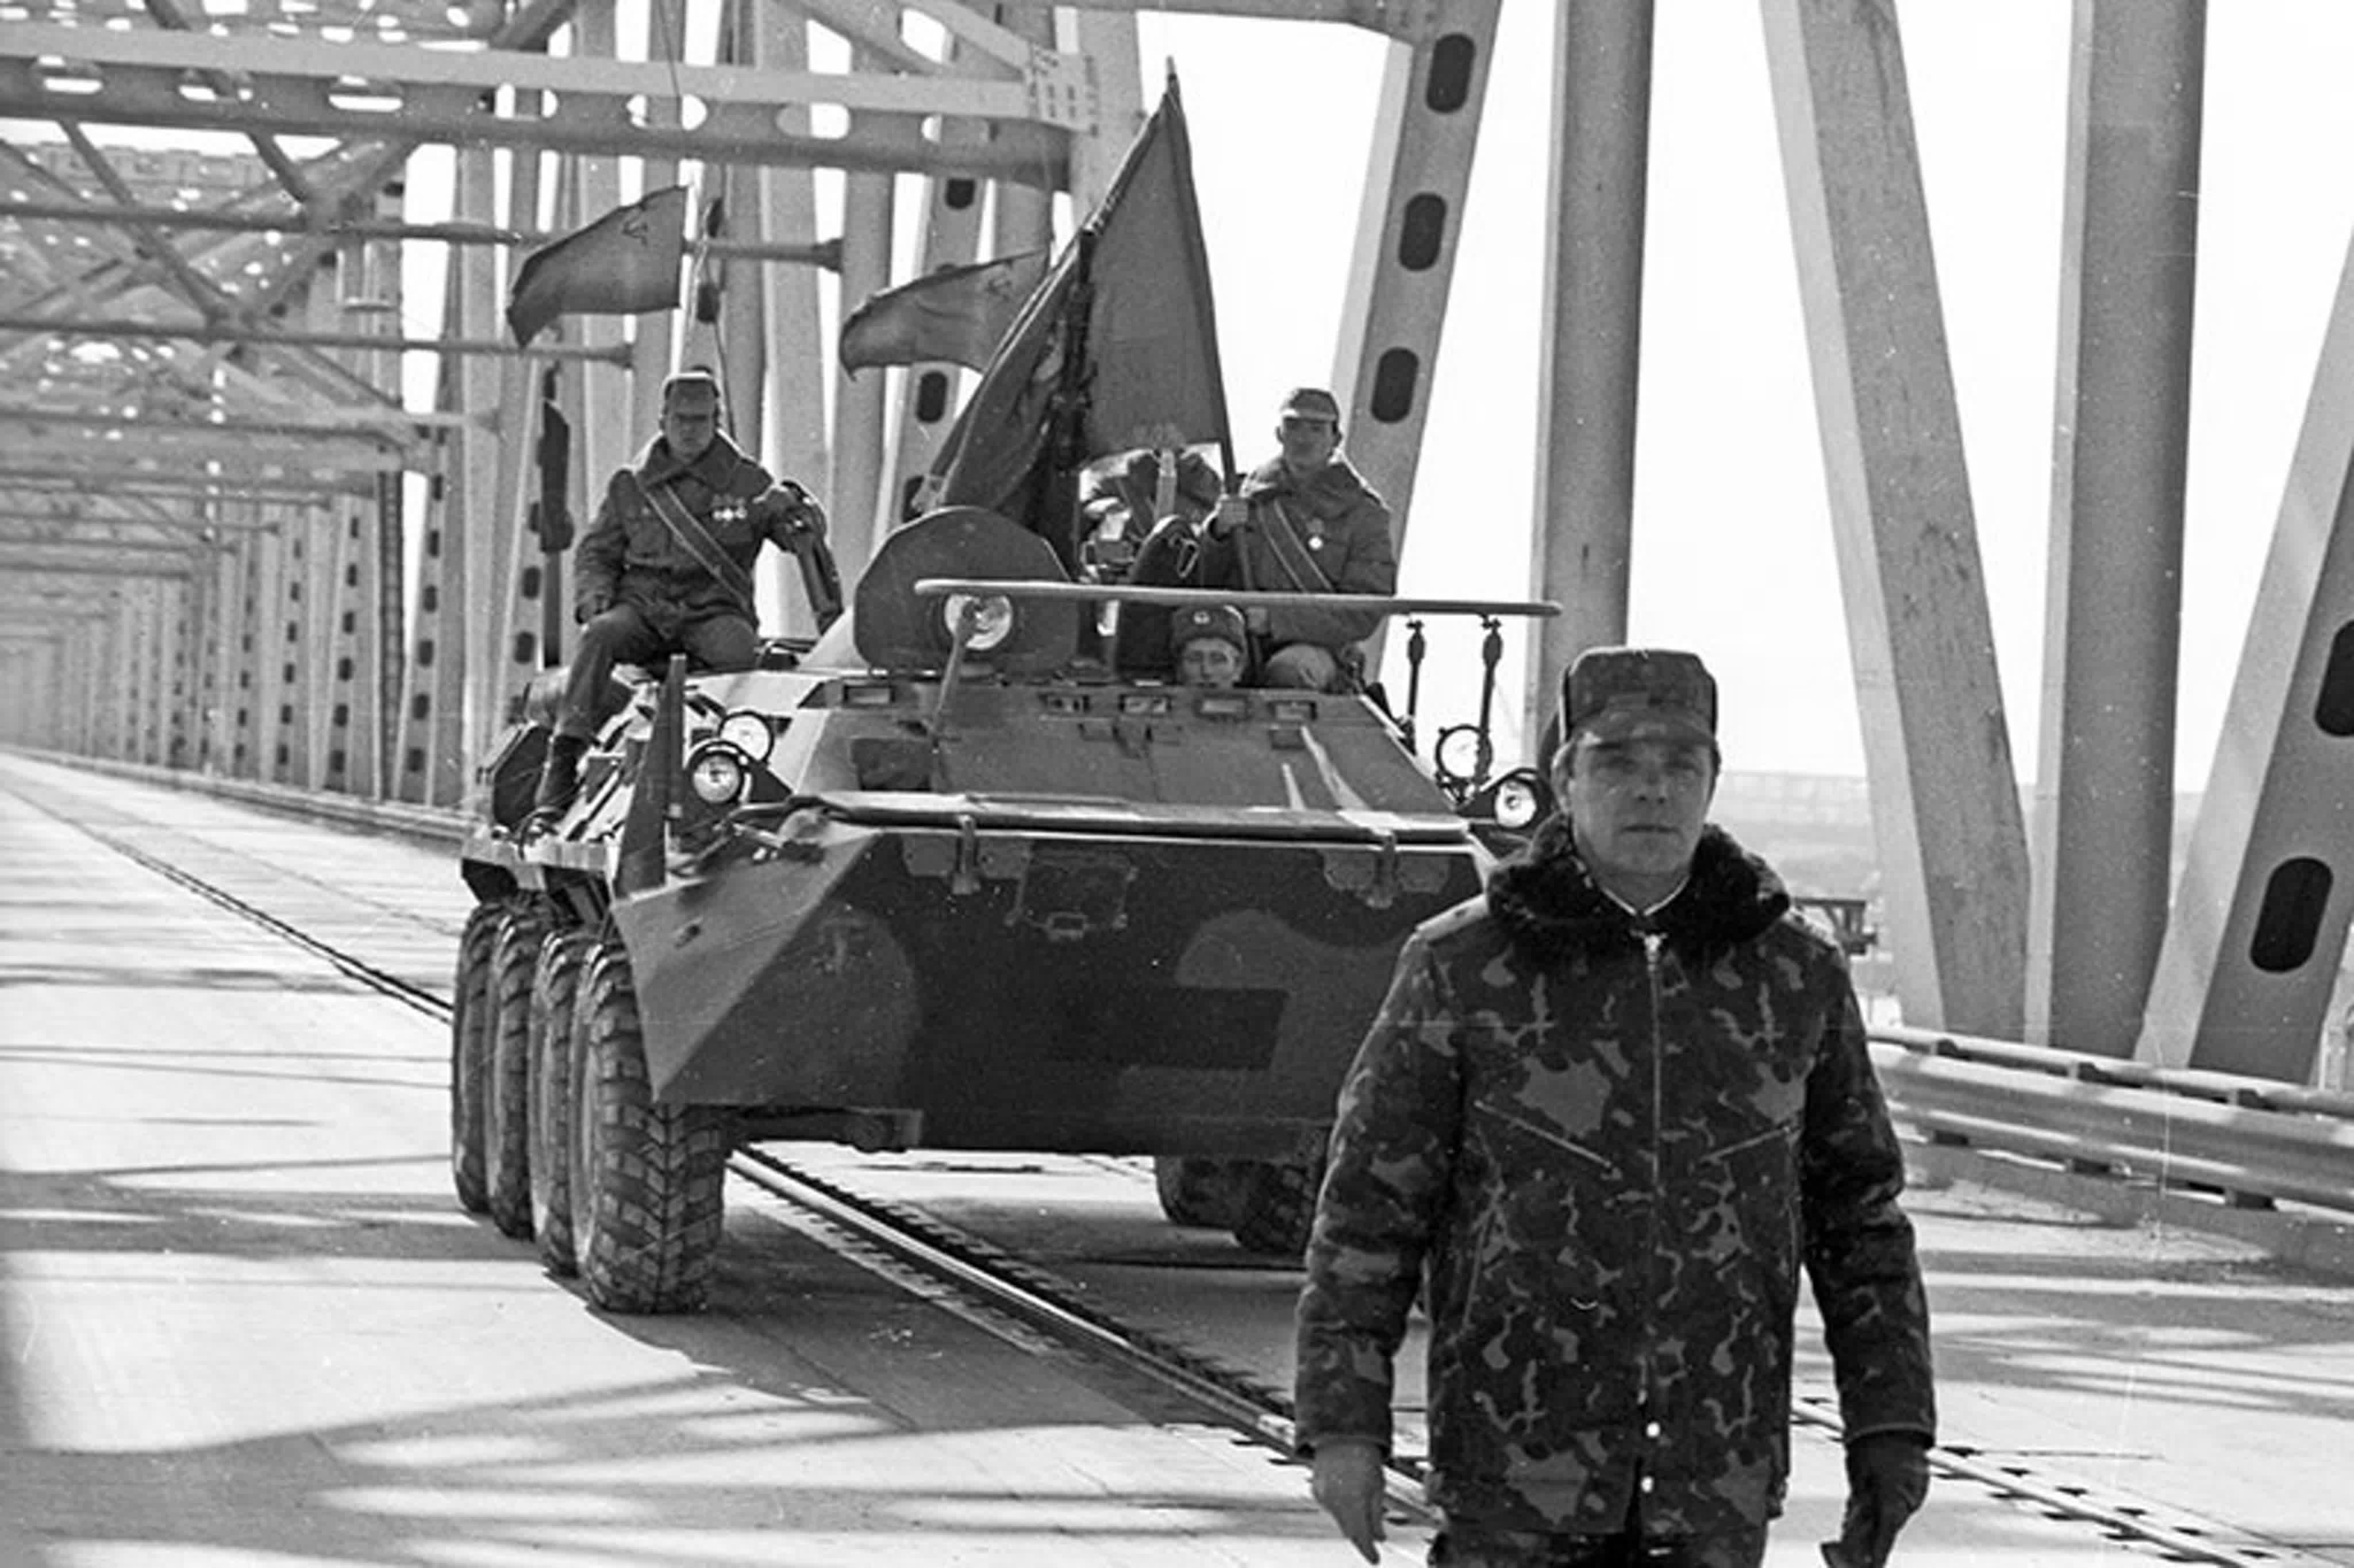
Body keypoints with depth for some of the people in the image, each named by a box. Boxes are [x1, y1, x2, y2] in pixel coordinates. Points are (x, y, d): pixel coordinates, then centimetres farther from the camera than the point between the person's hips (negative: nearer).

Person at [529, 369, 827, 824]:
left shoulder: (746, 482, 10)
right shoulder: (630, 484, 14)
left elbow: (808, 532, 6)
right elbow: (595, 553, 18)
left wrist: (793, 506, -18)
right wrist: (595, 599, -2)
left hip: (714, 612, -1)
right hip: (643, 608, 1)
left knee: (738, 651, -35)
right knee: (601, 635, -31)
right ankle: (562, 763, -37)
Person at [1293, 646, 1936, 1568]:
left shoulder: (1795, 973, 6)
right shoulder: (1462, 968, -1)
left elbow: (1860, 1213, 12)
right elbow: (1368, 1207, 0)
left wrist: (1890, 1427, 6)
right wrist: (1342, 1423, -6)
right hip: (1514, 1484, -2)